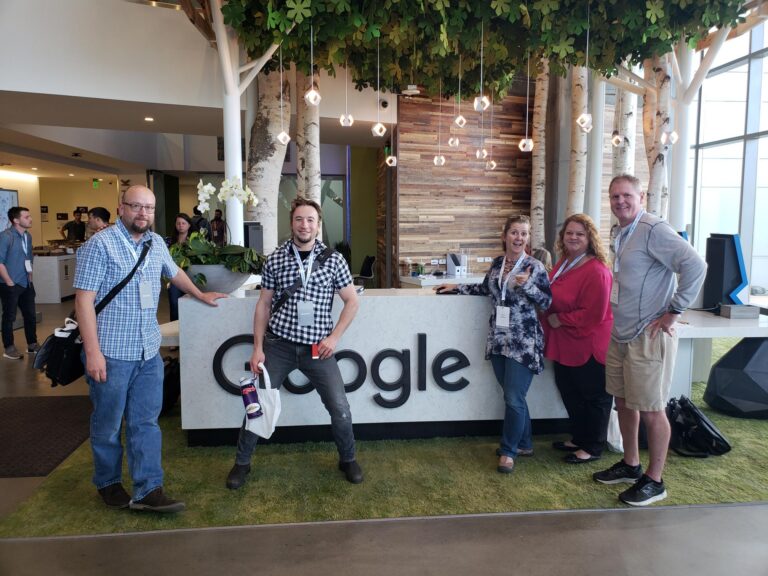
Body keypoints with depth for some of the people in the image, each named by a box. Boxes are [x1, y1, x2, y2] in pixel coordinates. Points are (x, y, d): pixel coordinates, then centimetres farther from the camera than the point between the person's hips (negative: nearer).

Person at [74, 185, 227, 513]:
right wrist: (93, 352, -18)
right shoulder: (100, 245, -10)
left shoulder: (156, 243, 9)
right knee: (108, 424, 10)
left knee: (146, 422, 7)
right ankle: (108, 484, 29)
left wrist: (200, 295, 39)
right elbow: (84, 300, -14)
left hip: (149, 351, 6)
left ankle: (147, 491, 13)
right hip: (111, 352, -5)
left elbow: (174, 273, 29)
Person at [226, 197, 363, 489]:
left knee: (340, 408, 0)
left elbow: (352, 302, 4)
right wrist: (258, 347, 0)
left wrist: (333, 337, -5)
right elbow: (264, 305, 5)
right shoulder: (275, 259, 0)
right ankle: (242, 463, 27)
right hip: (279, 344, 1)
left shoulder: (333, 260, -2)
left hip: (317, 348, 0)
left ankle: (348, 460, 27)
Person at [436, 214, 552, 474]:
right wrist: (456, 287, 22)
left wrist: (527, 285, -21)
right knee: (513, 396, 13)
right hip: (499, 340, 5)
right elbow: (485, 289, 24)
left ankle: (509, 451, 14)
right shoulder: (497, 263, 8)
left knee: (514, 398, -3)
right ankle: (524, 444, 30)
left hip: (523, 343, -5)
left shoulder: (535, 267, -7)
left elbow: (547, 302, -7)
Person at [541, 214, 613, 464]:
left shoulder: (596, 271, -22)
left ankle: (593, 447, 23)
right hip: (565, 344, 9)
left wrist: (560, 319, -17)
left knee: (594, 396, 8)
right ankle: (579, 438, 37)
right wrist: (548, 317, 6)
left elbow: (593, 314, -25)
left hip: (589, 346, -9)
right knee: (569, 391, 20)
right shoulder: (563, 264, 6)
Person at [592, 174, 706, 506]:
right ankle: (630, 465, 34)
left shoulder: (653, 230, -15)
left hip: (648, 338, -9)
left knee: (651, 410, 2)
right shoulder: (618, 234, 13)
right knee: (623, 402, 17)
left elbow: (695, 266, -24)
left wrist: (673, 312, -19)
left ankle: (654, 481, 17)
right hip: (620, 335, 9)